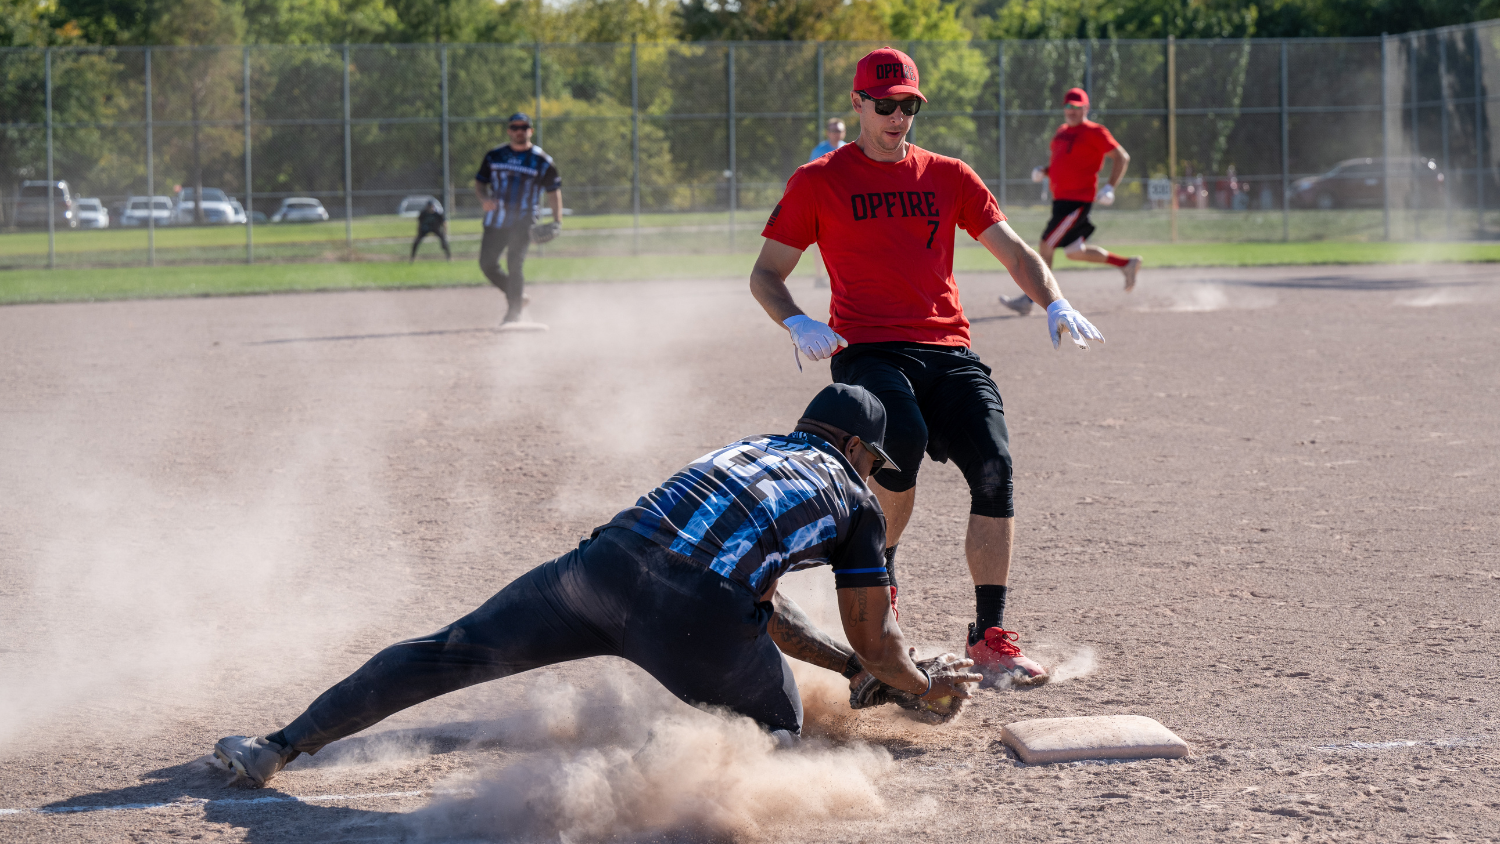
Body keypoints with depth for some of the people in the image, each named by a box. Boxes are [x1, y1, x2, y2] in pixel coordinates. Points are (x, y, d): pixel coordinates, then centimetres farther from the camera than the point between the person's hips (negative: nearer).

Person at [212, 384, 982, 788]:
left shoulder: (749, 447, 39)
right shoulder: (855, 498, 24)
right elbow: (876, 639, 28)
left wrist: (855, 668, 55)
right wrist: (923, 685, 49)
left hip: (612, 557, 4)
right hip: (695, 611, -4)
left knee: (452, 653, 14)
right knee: (780, 721, 19)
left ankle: (278, 749, 10)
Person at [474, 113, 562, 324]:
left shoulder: (542, 161, 1)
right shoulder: (494, 156, 9)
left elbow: (553, 189, 5)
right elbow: (479, 182, 13)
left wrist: (557, 220, -6)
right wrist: (484, 199, -9)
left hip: (522, 223, -4)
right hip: (495, 222, 4)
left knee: (514, 265, -15)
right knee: (487, 264, 3)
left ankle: (514, 314, -9)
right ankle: (515, 295, 26)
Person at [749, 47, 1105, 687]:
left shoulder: (948, 177, 17)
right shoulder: (818, 182, 9)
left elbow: (1014, 252, 16)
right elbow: (765, 275, 9)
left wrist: (1055, 304, -3)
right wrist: (797, 323, -12)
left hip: (948, 351, 3)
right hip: (867, 351, -3)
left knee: (994, 465, -18)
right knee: (903, 441, -33)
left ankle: (990, 637, -11)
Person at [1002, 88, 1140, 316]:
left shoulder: (1094, 132, -8)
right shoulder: (1062, 132, 17)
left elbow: (1121, 157, -9)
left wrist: (1110, 186, -20)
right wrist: (1044, 171, 7)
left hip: (1078, 200, -10)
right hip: (1061, 199, 10)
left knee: (1046, 245, -11)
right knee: (1074, 252, 13)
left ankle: (1028, 299, -5)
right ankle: (1126, 264, 25)